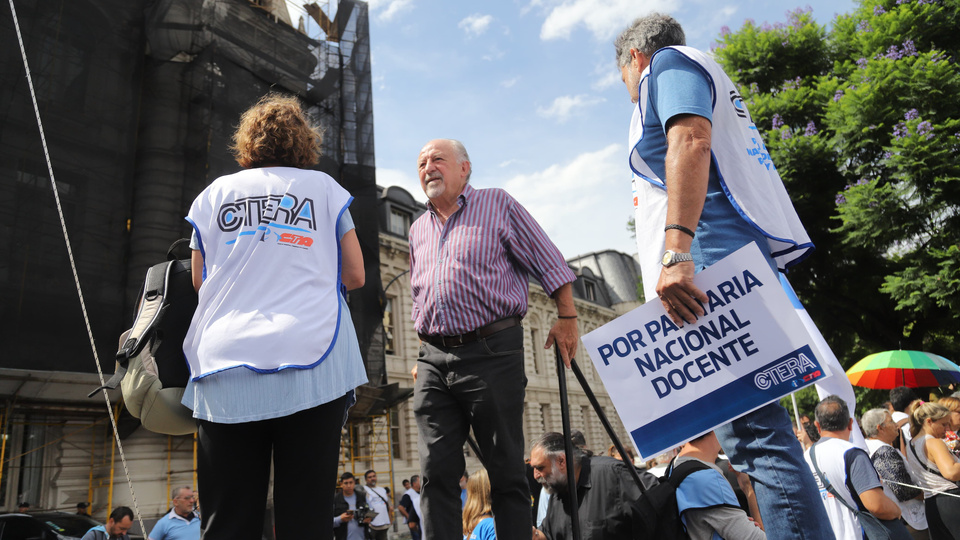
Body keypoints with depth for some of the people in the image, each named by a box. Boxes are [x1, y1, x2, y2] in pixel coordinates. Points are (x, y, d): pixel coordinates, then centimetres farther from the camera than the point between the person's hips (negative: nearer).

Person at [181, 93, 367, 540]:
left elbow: (201, 281, 21)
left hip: (224, 372, 2)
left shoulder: (216, 192, 16)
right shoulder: (323, 187, 11)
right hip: (311, 361, -2)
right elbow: (355, 276, 10)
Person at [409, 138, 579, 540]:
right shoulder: (417, 229, 21)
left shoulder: (497, 205, 5)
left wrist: (567, 318, -3)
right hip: (434, 359, 5)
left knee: (506, 470, 2)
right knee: (436, 471, 2)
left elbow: (550, 265, 3)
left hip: (491, 352, -5)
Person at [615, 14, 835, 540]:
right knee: (753, 426, 8)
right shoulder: (710, 79, 35)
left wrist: (676, 251, -26)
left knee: (752, 430, -16)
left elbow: (691, 141, -15)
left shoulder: (668, 62, 7)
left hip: (716, 262, -10)